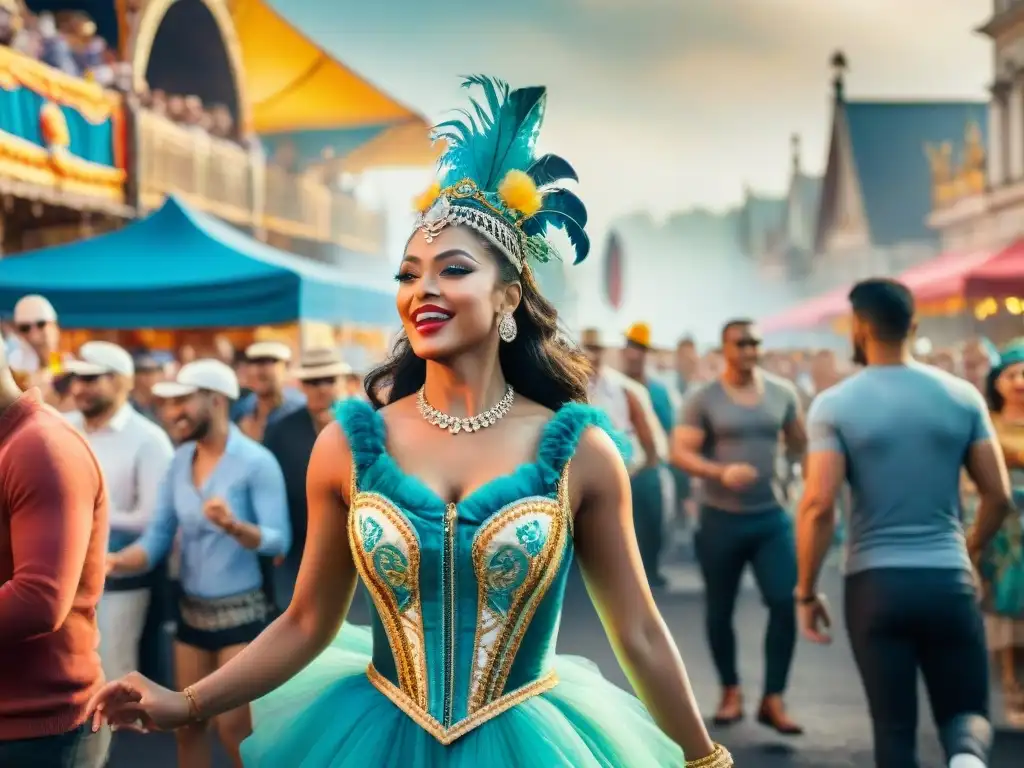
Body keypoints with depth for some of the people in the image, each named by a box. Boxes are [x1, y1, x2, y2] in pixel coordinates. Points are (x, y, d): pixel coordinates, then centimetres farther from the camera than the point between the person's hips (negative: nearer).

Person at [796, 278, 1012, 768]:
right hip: (949, 579, 2)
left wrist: (806, 592, -2)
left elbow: (818, 505, -13)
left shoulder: (834, 405, -5)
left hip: (875, 581, -1)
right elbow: (999, 497, 4)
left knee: (895, 728, 10)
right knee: (966, 711, 14)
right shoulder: (963, 395, 3)